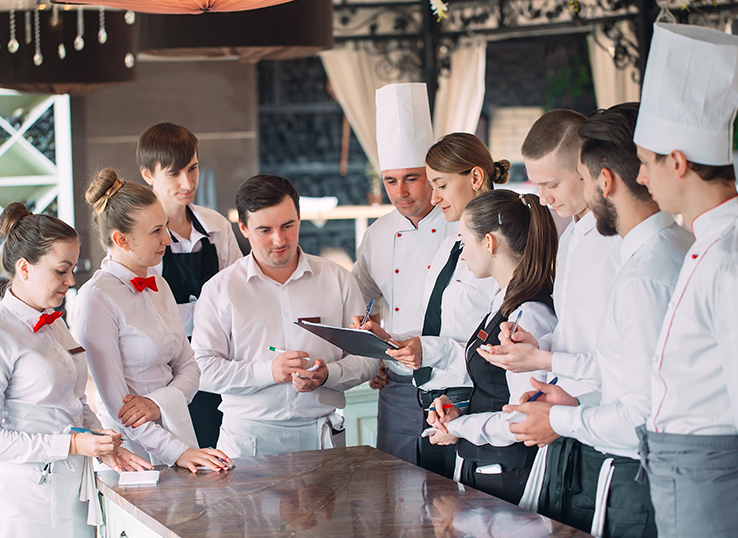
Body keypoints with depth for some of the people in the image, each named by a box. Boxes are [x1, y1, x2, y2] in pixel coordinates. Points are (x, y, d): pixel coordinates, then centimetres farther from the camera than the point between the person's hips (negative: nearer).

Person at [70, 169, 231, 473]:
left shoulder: (158, 287, 10)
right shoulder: (96, 299, -14)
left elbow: (189, 368, 10)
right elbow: (115, 402, -16)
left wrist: (159, 403, -10)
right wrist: (176, 452, -19)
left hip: (174, 429, 7)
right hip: (130, 449, -6)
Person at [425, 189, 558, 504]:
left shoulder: (529, 315, -20)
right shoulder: (503, 304, 11)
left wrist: (459, 427, -10)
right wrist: (455, 409, 2)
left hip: (511, 479, -9)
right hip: (481, 470, 9)